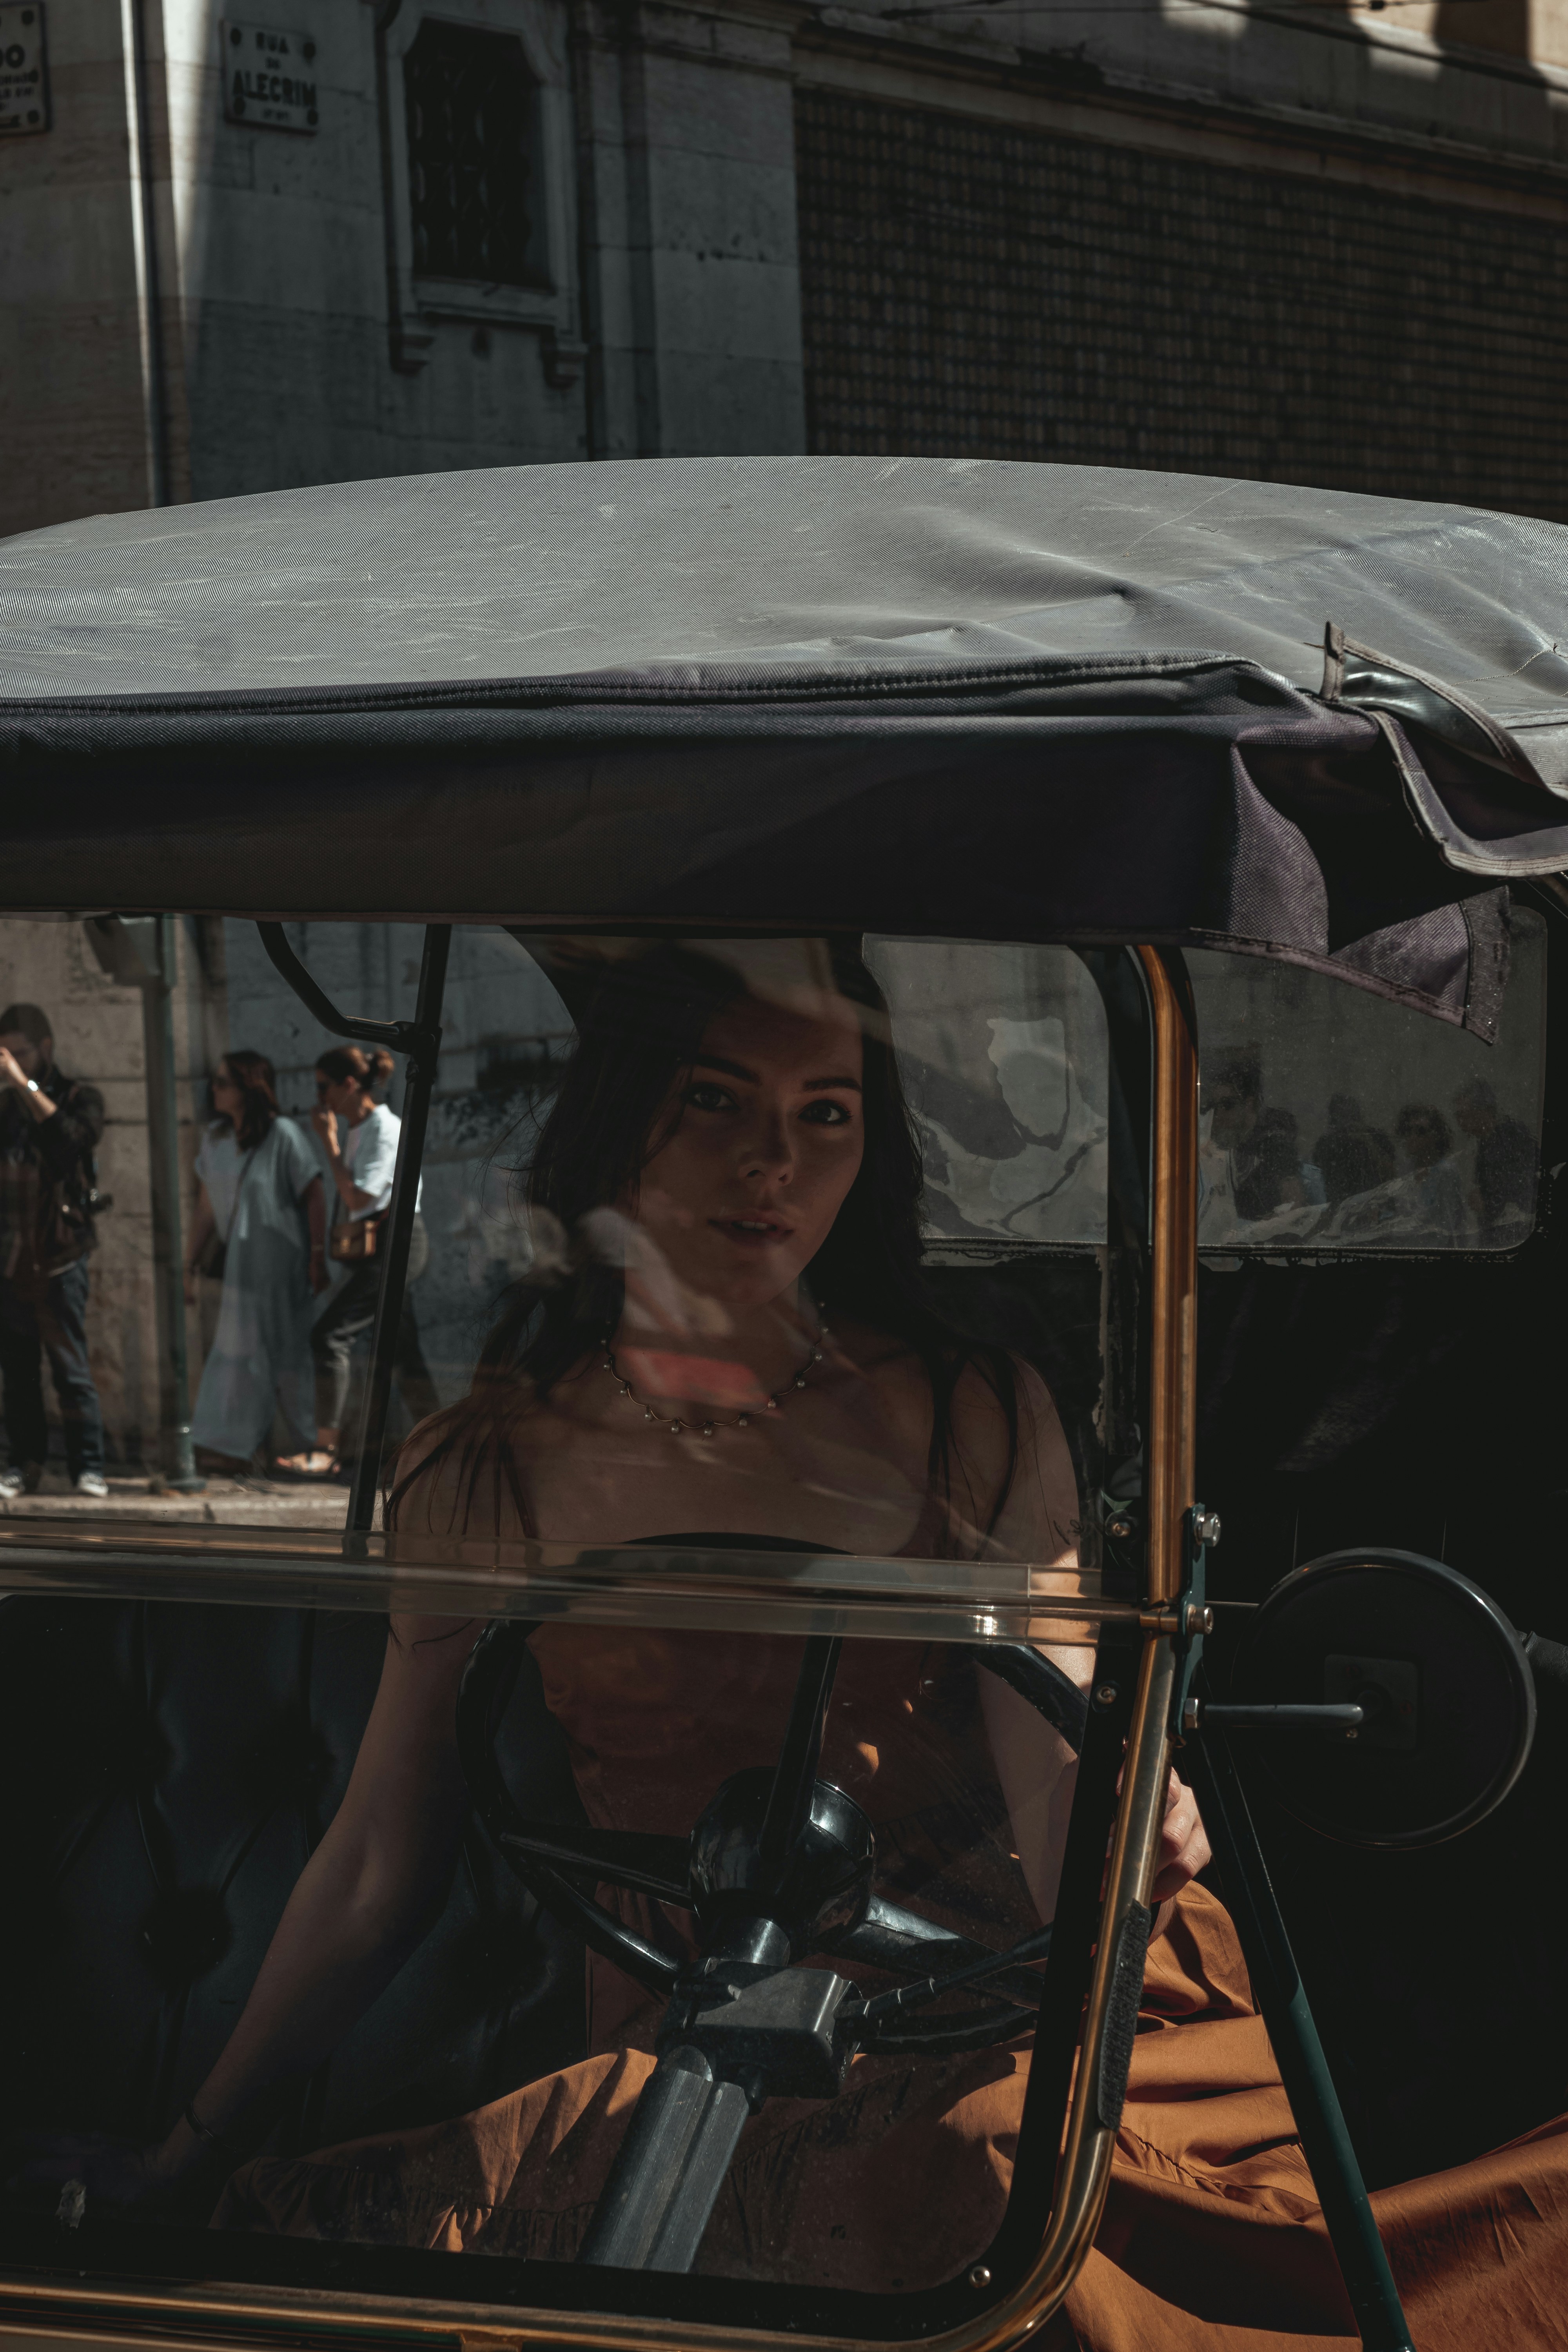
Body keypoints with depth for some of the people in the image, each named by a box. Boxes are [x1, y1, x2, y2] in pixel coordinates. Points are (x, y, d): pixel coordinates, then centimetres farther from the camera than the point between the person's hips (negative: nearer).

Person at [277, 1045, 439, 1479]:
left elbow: (357, 1198, -20)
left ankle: (326, 1450, -13)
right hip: (372, 1247, 10)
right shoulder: (349, 1129, 12)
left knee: (330, 1334, -14)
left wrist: (329, 1141, -15)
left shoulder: (385, 1130, -15)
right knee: (401, 1350, 10)